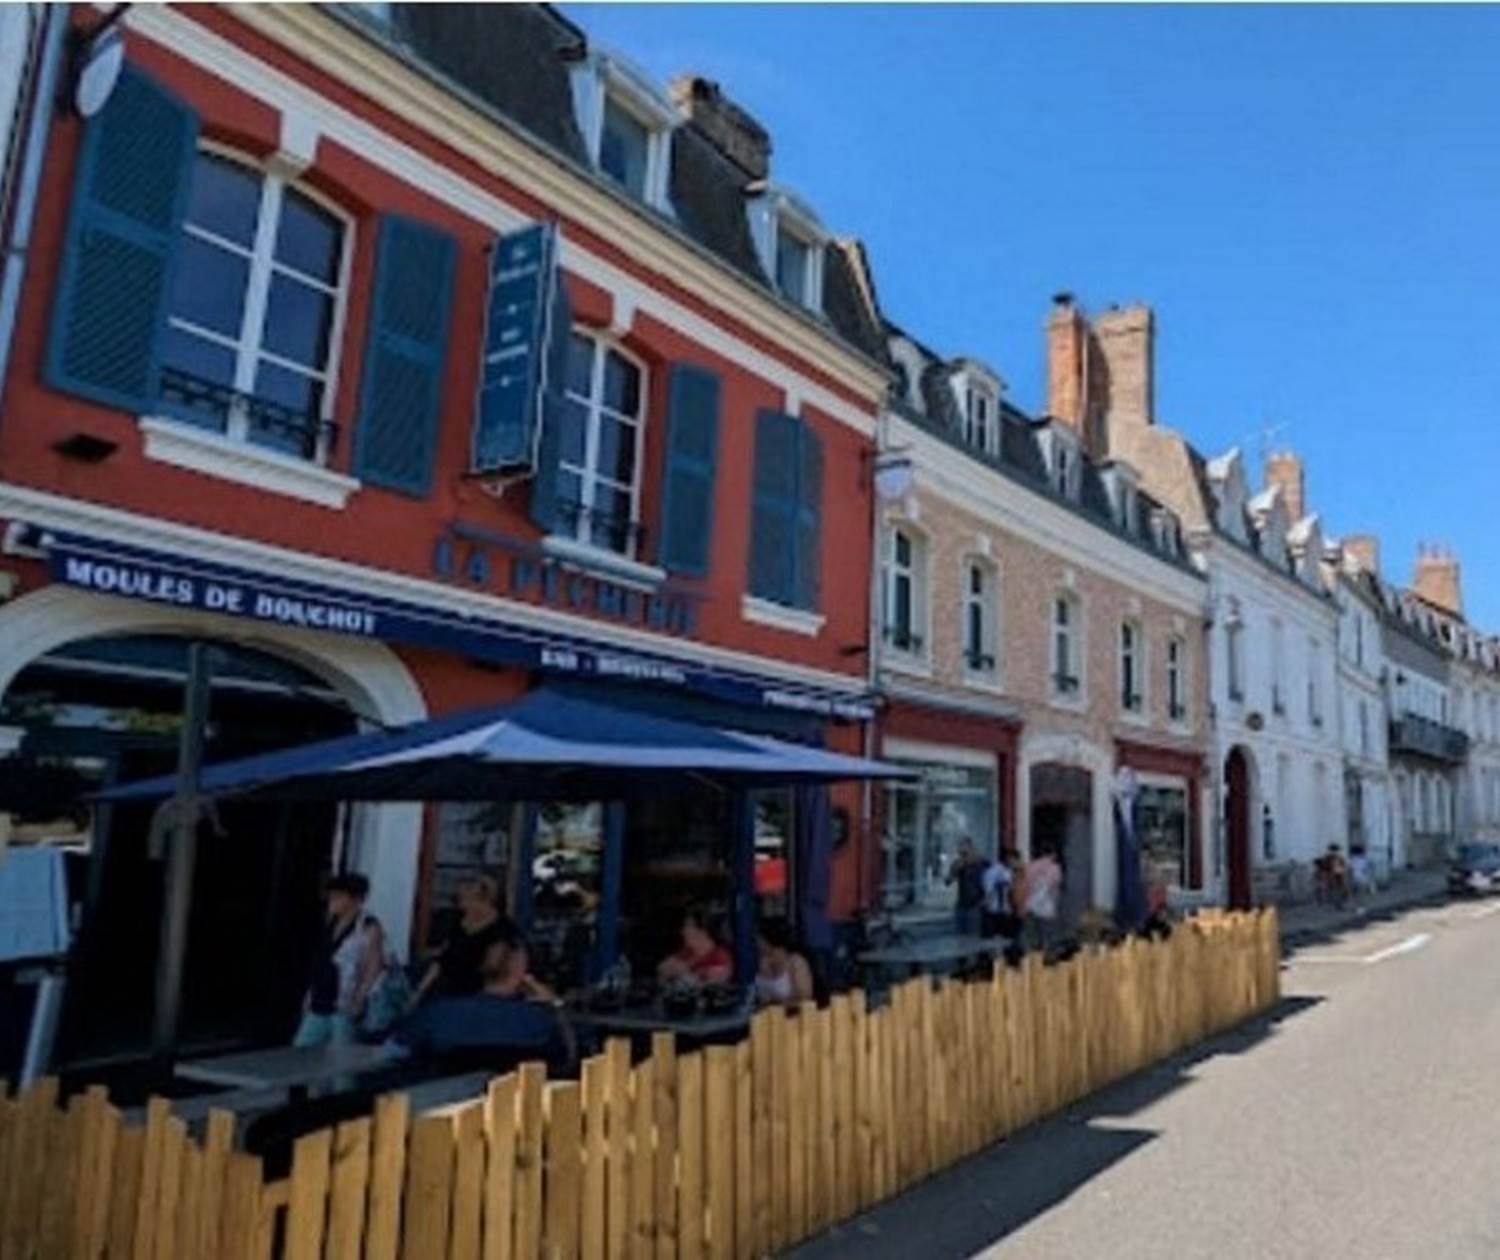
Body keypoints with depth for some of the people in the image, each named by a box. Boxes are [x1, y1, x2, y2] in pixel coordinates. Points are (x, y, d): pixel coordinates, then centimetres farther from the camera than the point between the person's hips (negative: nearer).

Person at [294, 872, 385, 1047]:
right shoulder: (331, 924, 14)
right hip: (320, 1007, 8)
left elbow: (374, 969, -14)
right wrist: (311, 995, 15)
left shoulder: (368, 927, -8)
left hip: (345, 1009, -8)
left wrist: (358, 1001, -22)